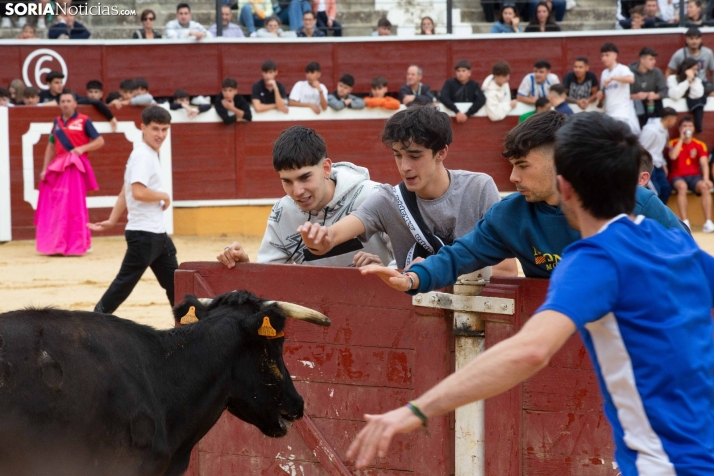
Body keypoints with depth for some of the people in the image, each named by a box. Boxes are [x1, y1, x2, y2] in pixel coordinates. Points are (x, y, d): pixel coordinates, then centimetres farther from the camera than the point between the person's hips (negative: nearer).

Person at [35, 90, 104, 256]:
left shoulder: (83, 121, -2)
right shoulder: (57, 122, 13)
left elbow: (100, 141, -3)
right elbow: (51, 146, 16)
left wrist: (82, 148, -17)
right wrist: (44, 169, 10)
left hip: (76, 167, -5)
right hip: (57, 168, 5)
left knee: (75, 205, -5)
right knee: (55, 207, 5)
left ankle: (77, 244, 1)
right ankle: (55, 244, 14)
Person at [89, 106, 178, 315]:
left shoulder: (150, 155, 15)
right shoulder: (143, 155, -16)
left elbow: (125, 192, 18)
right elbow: (138, 192, -29)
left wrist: (112, 220, 18)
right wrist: (164, 196, -14)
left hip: (157, 233, 10)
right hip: (143, 234, -10)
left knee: (174, 281, 12)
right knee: (125, 282, -5)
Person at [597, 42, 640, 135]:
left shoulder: (622, 69, -7)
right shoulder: (604, 73, 15)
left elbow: (631, 79, -29)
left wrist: (612, 78, -28)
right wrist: (601, 94, 0)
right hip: (609, 113, 8)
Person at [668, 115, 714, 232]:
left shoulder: (700, 145, 5)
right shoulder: (674, 143, 4)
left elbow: (704, 164, -6)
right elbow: (673, 156, -17)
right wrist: (681, 139, -11)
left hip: (694, 176, 1)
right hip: (677, 176, -1)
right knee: (682, 186, -39)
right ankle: (684, 222, -40)